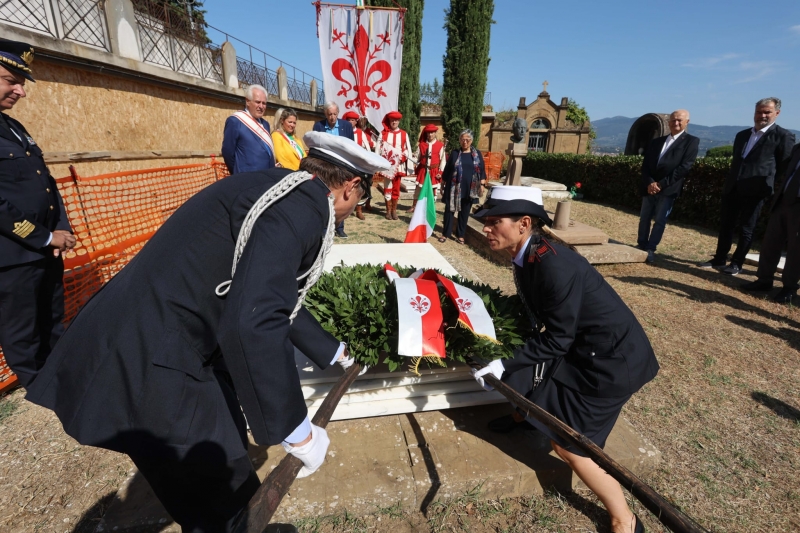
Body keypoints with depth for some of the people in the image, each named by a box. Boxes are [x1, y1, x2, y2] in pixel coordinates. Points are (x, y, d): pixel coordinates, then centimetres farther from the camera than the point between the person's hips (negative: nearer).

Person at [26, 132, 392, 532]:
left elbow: (274, 300, 20)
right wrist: (297, 431, -20)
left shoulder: (289, 194, 10)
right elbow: (252, 323, -35)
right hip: (149, 358, -10)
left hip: (159, 337, 10)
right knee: (217, 498, 11)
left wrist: (331, 352, 31)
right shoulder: (304, 205, -22)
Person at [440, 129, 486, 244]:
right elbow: (447, 170, 6)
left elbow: (482, 170, 7)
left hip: (469, 189, 1)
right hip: (454, 188, -1)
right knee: (449, 210, 3)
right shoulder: (454, 153, 3)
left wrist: (482, 184, -2)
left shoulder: (477, 154, 6)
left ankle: (460, 235, 19)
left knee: (465, 212, 8)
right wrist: (442, 185, 5)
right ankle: (446, 233, 15)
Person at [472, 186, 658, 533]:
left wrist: (505, 366, -23)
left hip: (611, 358, -9)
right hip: (581, 346, 9)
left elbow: (556, 338, -25)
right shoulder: (526, 257, -2)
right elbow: (532, 314, 10)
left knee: (567, 442, -1)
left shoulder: (553, 264, -30)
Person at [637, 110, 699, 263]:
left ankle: (650, 249, 4)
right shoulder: (656, 142, 15)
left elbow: (684, 167, -9)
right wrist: (649, 183, -10)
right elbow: (645, 165, 7)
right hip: (650, 186, 4)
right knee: (644, 218, 8)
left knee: (660, 220, -3)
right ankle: (641, 246, 19)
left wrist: (661, 183, -15)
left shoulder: (691, 141, 2)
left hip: (669, 188, -4)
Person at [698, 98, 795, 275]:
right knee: (726, 225, 9)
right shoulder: (742, 135, 15)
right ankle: (719, 259, 18)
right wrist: (733, 180, 12)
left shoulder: (783, 136, -3)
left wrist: (766, 180, -2)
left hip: (756, 190, -5)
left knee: (746, 229, 3)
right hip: (732, 188, 6)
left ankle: (736, 264, 10)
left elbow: (785, 167, -2)